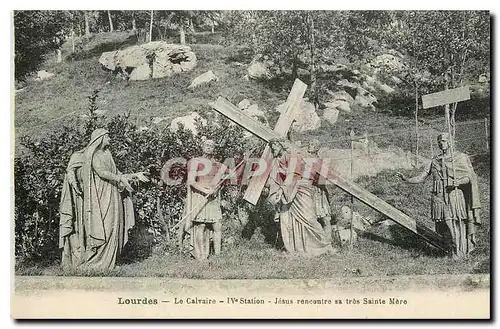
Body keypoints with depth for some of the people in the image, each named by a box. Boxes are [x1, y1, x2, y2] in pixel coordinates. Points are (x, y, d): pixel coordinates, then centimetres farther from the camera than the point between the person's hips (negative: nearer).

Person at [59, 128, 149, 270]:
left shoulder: (107, 155, 19)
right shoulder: (92, 154, -4)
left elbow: (117, 174, 20)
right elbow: (101, 172, -17)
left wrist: (135, 175, 12)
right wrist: (121, 178, -16)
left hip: (111, 197, 8)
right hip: (100, 197, -8)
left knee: (110, 229, 5)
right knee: (100, 229, -8)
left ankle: (107, 261, 8)